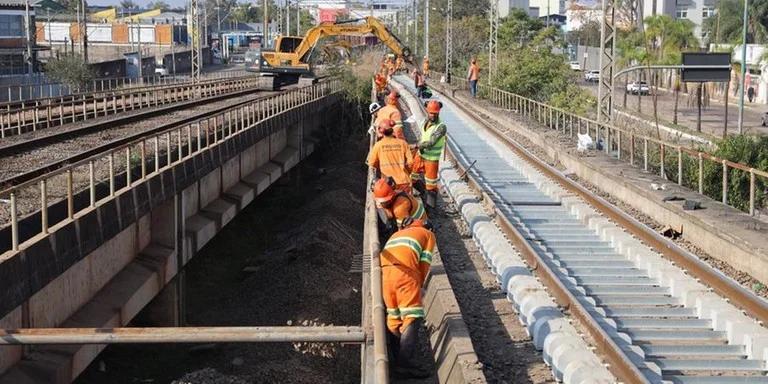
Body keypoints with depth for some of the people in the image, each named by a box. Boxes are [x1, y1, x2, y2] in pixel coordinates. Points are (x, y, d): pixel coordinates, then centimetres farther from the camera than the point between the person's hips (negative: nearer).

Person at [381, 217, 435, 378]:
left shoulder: (398, 234, 40)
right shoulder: (428, 234, 24)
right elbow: (424, 262, 11)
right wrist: (419, 284, 22)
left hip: (383, 272, 6)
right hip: (404, 270, -6)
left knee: (393, 316, 14)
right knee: (412, 317, -5)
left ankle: (400, 356, 16)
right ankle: (406, 362, -13)